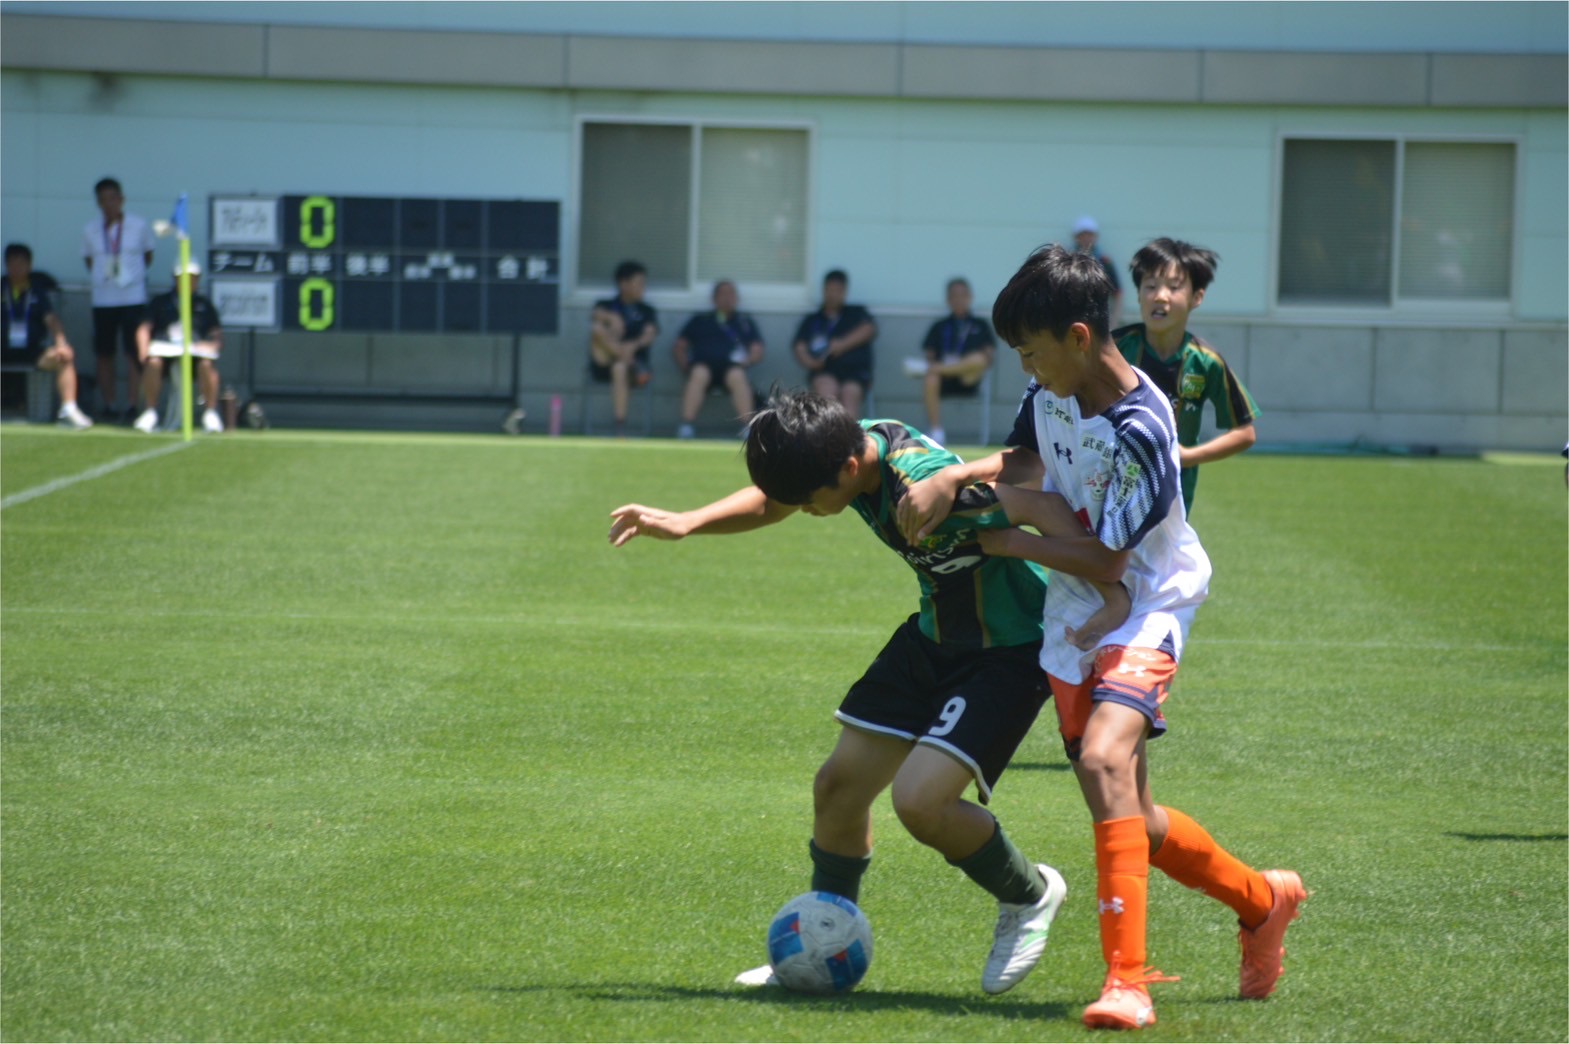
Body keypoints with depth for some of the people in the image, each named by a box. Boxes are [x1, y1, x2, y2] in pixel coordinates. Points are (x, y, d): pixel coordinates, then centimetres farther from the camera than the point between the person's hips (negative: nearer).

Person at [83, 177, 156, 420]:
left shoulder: (139, 227, 0)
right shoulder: (90, 231, 3)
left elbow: (148, 256, 12)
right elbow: (89, 261, 14)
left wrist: (133, 274, 4)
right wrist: (102, 276, 2)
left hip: (133, 297, -2)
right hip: (103, 298, 2)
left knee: (133, 352, -6)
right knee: (104, 354, 4)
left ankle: (132, 404, -5)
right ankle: (107, 405, 11)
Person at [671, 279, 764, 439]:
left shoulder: (745, 322, 26)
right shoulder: (700, 320, 25)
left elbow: (757, 352, 17)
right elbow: (679, 348, 21)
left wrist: (747, 360, -5)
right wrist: (686, 367, 1)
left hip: (732, 366, 0)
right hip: (703, 363, 0)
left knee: (737, 376, -37)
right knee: (699, 374, -37)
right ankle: (686, 426, -44)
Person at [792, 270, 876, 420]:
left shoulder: (856, 313, 23)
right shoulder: (812, 320, 22)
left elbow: (869, 329, 4)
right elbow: (800, 347, 10)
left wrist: (843, 344, -11)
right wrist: (809, 361, -13)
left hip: (855, 370, 0)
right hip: (825, 372, 0)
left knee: (850, 393, -31)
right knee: (826, 388, -33)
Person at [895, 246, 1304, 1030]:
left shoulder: (1137, 429, -24)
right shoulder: (1051, 391, -1)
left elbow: (1106, 561, -22)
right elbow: (1026, 457, 19)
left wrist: (1014, 539, -9)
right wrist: (956, 477, -1)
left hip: (1144, 610, -8)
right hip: (1073, 616, 8)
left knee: (1105, 759, -32)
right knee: (1128, 818, 12)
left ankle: (1127, 980, -35)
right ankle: (1261, 900, 38)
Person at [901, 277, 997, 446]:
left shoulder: (980, 325, 21)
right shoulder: (940, 327, 23)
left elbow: (990, 353, 9)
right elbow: (928, 354, 14)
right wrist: (931, 362, -9)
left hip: (968, 378, -1)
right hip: (945, 381, 1)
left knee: (978, 359, -35)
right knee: (931, 380, -37)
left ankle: (926, 368, -31)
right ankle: (936, 432, -37)